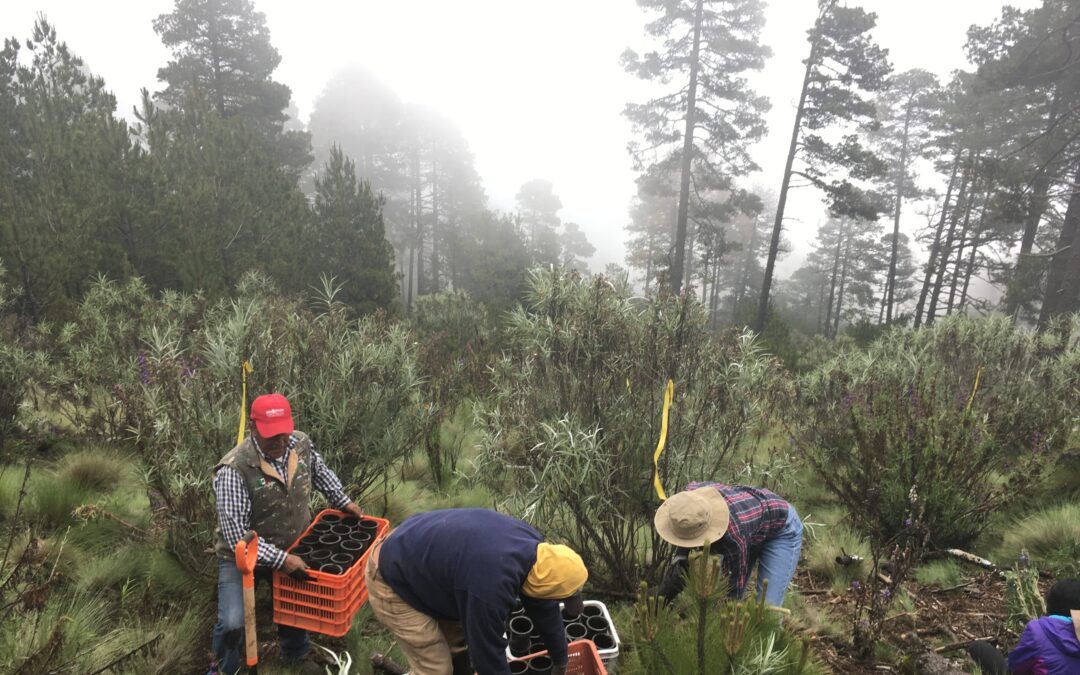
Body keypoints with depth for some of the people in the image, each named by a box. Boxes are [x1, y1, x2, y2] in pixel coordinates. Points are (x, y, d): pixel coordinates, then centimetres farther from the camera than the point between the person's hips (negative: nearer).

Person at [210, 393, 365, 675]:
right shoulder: (234, 470, -32)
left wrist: (343, 501, 7)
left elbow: (320, 472, 11)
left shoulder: (301, 443, -13)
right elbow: (236, 535, -31)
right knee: (233, 622, -16)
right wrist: (281, 559, -35)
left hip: (293, 548, 5)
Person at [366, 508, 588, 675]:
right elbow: (488, 653, -23)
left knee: (461, 644, 18)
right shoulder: (491, 585, -38)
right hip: (392, 580, -8)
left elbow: (544, 608, 6)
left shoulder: (531, 545, -10)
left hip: (420, 554, 8)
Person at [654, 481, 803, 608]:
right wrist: (680, 557, -29)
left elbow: (734, 589, -30)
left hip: (782, 529, -6)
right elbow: (685, 533, -10)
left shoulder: (733, 537, -43)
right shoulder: (691, 497, -30)